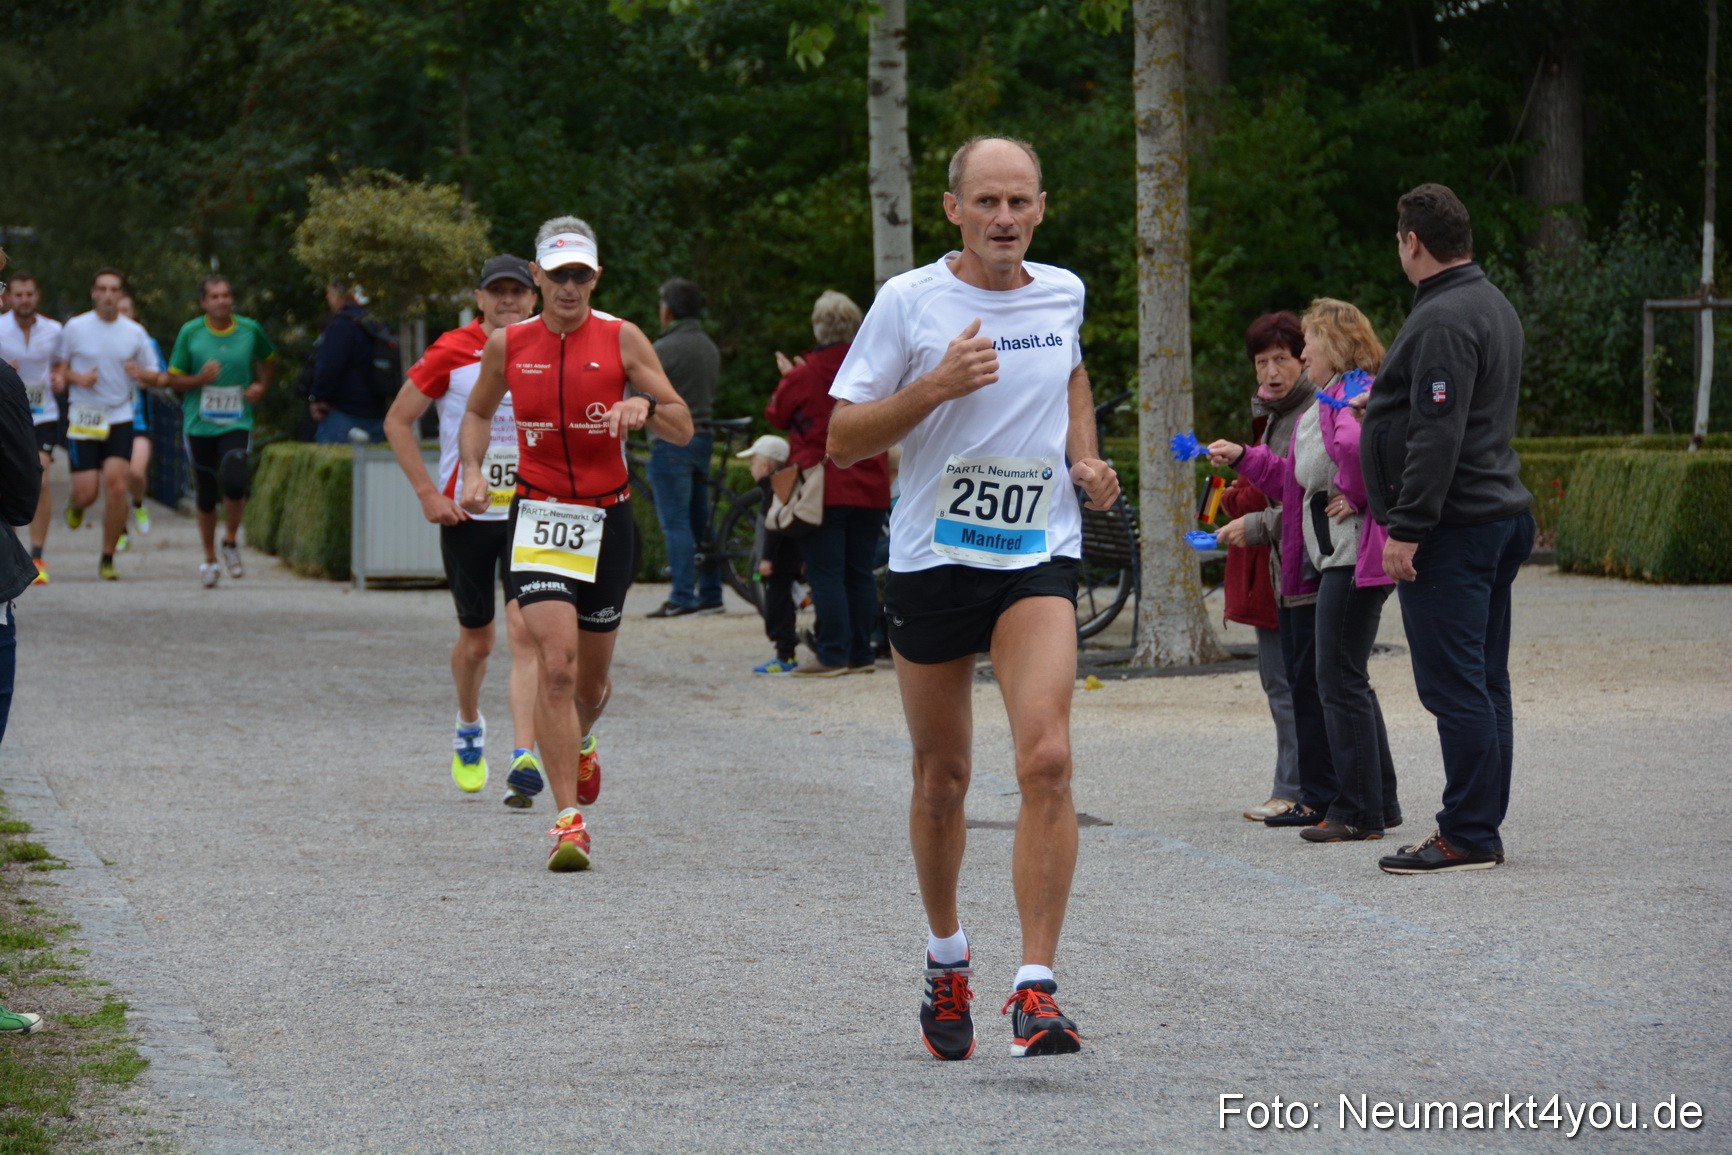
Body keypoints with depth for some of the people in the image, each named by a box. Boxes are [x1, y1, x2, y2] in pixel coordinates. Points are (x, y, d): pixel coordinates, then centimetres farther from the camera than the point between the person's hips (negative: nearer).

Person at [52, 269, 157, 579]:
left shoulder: (135, 332, 5)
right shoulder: (75, 328, 1)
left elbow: (154, 375, 12)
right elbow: (57, 367, 8)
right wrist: (77, 377, -13)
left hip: (120, 417, 1)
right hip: (82, 419, -1)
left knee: (117, 485, -14)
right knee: (86, 493, -8)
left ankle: (107, 559, -1)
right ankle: (76, 507, 33)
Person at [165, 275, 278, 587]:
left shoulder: (250, 330, 2)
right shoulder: (190, 333, -1)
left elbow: (269, 360, 22)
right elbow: (174, 380, 4)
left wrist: (262, 386, 4)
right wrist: (200, 379, -14)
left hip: (237, 423, 0)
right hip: (199, 424, 1)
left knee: (234, 482, -22)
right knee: (206, 494, 5)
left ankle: (230, 541, 4)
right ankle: (209, 558, 24)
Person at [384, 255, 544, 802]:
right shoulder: (452, 352, -5)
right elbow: (398, 421, 2)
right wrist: (428, 493, -5)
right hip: (466, 514, 0)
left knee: (524, 630, -16)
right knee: (476, 639, 12)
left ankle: (524, 757, -21)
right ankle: (469, 728, 41)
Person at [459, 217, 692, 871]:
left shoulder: (621, 339, -3)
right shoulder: (507, 345, 2)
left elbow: (683, 430, -3)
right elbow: (478, 413, 20)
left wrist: (647, 407, -25)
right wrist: (473, 470, 1)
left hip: (607, 521, 1)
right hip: (538, 517, -1)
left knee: (590, 681, 12)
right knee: (555, 664, -19)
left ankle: (579, 742, 50)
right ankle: (569, 822, -16)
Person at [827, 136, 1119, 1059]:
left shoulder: (1063, 294, 6)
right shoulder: (908, 302, -4)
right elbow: (842, 440, -5)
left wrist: (1085, 459, 13)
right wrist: (936, 386, -18)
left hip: (1038, 558, 1)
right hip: (931, 558, -1)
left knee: (1046, 759, -18)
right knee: (941, 774, 11)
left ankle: (1036, 988, -19)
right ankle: (945, 956, 35)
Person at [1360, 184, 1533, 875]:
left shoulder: (1443, 320, -17)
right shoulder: (1494, 307, 17)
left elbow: (1439, 435, -23)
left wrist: (1406, 529, -22)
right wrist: (1383, 403, 41)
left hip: (1451, 531, -11)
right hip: (1500, 517, 11)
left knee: (1455, 685, -8)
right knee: (1483, 682, 12)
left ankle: (1468, 836, -7)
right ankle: (1481, 829, 16)